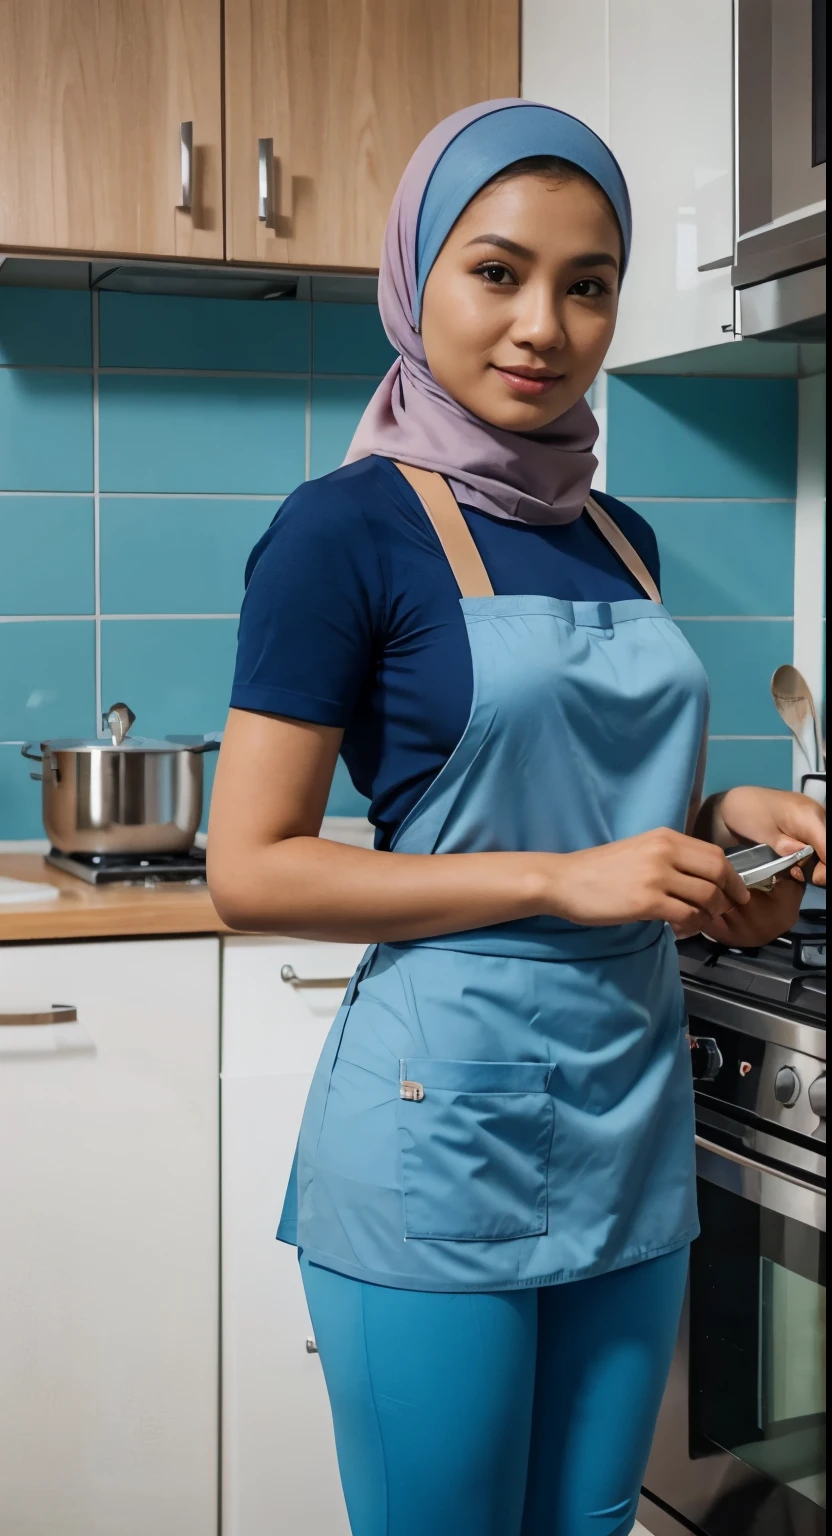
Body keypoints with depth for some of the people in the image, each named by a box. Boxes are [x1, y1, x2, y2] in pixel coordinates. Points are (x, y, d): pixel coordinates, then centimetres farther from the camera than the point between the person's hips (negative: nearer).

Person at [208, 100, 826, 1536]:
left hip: (632, 1118, 7)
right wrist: (567, 880, -18)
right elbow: (251, 871, -14)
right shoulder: (348, 528, -10)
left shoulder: (622, 539, 10)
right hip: (441, 1130, -6)